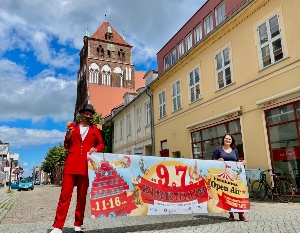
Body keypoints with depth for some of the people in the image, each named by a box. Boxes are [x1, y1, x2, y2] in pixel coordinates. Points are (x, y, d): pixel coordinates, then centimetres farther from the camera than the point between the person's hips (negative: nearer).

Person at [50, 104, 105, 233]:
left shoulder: (95, 129, 15)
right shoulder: (73, 126, 14)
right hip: (71, 164, -1)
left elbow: (101, 144, 15)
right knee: (65, 194, -5)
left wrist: (96, 149, -6)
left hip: (86, 165, 1)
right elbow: (66, 146, 16)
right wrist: (67, 138, -5)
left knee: (82, 196, 6)